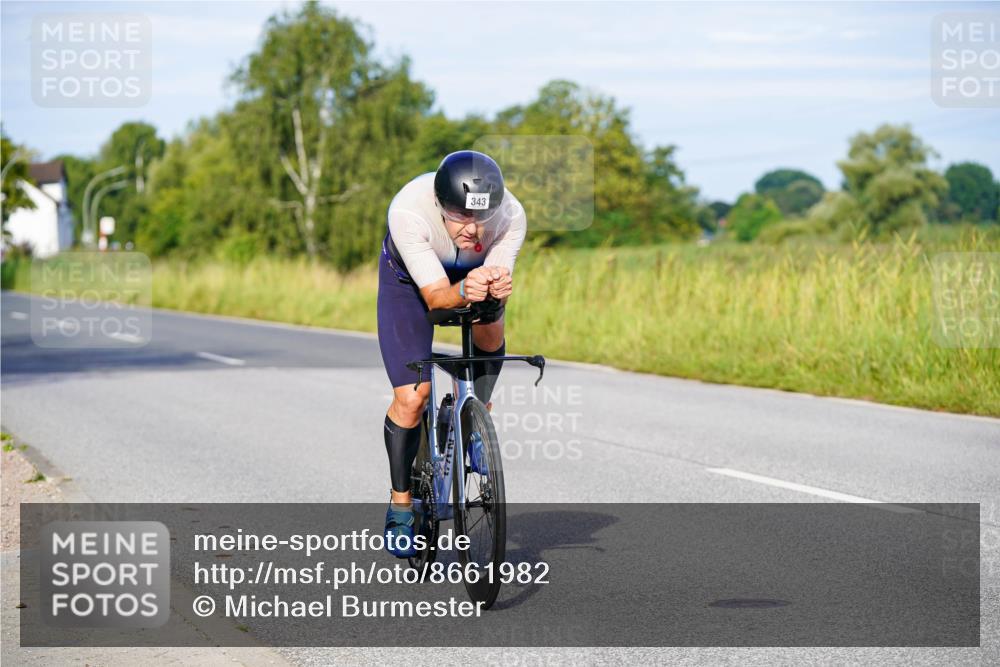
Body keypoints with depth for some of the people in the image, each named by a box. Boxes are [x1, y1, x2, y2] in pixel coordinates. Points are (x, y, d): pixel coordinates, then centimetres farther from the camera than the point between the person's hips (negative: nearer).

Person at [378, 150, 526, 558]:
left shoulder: (511, 216, -34)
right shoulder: (408, 210, -41)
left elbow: (500, 280, -33)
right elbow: (435, 295, -39)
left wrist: (497, 287, -56)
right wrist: (464, 292, -60)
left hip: (473, 273, 4)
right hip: (409, 279, -4)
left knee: (490, 334, -24)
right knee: (411, 398, -12)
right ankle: (400, 502, 6)